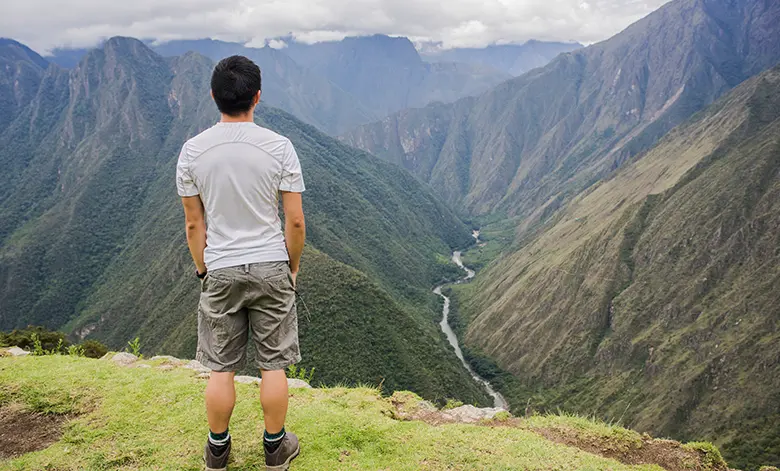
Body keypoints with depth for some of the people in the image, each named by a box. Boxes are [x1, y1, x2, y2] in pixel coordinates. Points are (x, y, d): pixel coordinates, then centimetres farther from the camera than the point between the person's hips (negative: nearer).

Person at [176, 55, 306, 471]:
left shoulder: (192, 151, -5)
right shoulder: (278, 147, -10)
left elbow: (194, 224, 1)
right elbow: (295, 221, -8)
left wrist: (203, 269, 14)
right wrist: (292, 265, 7)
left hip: (220, 271, 1)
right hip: (270, 268, -1)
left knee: (220, 367, 13)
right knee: (273, 364, 11)